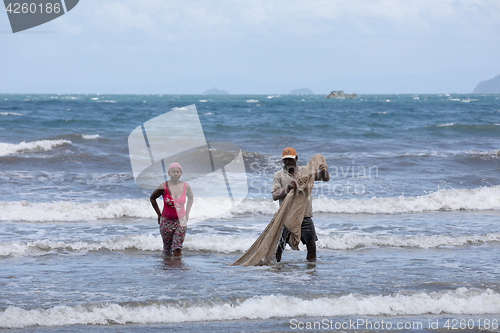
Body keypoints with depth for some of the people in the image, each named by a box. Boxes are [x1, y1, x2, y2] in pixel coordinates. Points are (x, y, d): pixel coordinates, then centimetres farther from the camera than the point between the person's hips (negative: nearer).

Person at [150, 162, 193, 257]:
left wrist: (187, 213, 10)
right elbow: (152, 198, 6)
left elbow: (190, 198, 18)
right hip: (166, 221, 0)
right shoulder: (164, 187, -11)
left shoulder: (186, 186, -5)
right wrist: (159, 214, 4)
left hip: (181, 221, 0)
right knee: (167, 248, 9)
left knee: (177, 249, -10)